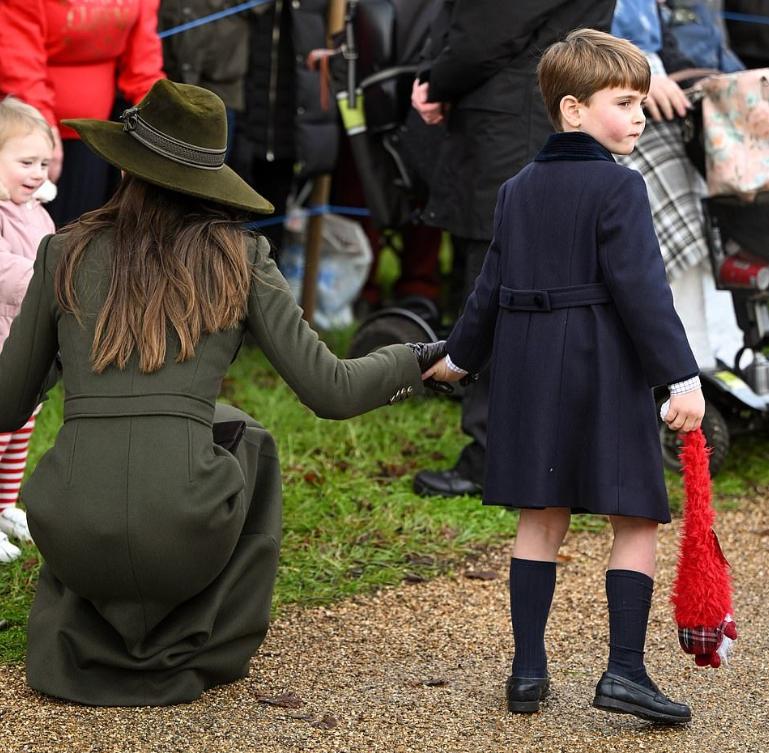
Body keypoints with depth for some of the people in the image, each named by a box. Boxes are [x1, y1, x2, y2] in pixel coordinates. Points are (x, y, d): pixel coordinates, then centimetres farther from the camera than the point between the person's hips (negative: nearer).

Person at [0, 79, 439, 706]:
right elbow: (331, 392, 4)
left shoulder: (64, 254, 7)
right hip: (185, 536, -2)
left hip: (76, 536, 2)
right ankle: (209, 649, 27)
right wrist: (415, 360, 24)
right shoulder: (239, 259, 4)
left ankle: (72, 640, 24)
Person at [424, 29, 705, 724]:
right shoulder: (619, 187, -9)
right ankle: (624, 672, -4)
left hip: (529, 371, 6)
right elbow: (641, 288, -17)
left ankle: (528, 670, 12)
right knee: (635, 520, 1)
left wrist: (461, 356, 29)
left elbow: (491, 288, 15)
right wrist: (681, 376, -17)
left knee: (542, 522, 11)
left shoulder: (517, 190, 11)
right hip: (606, 372, -6)